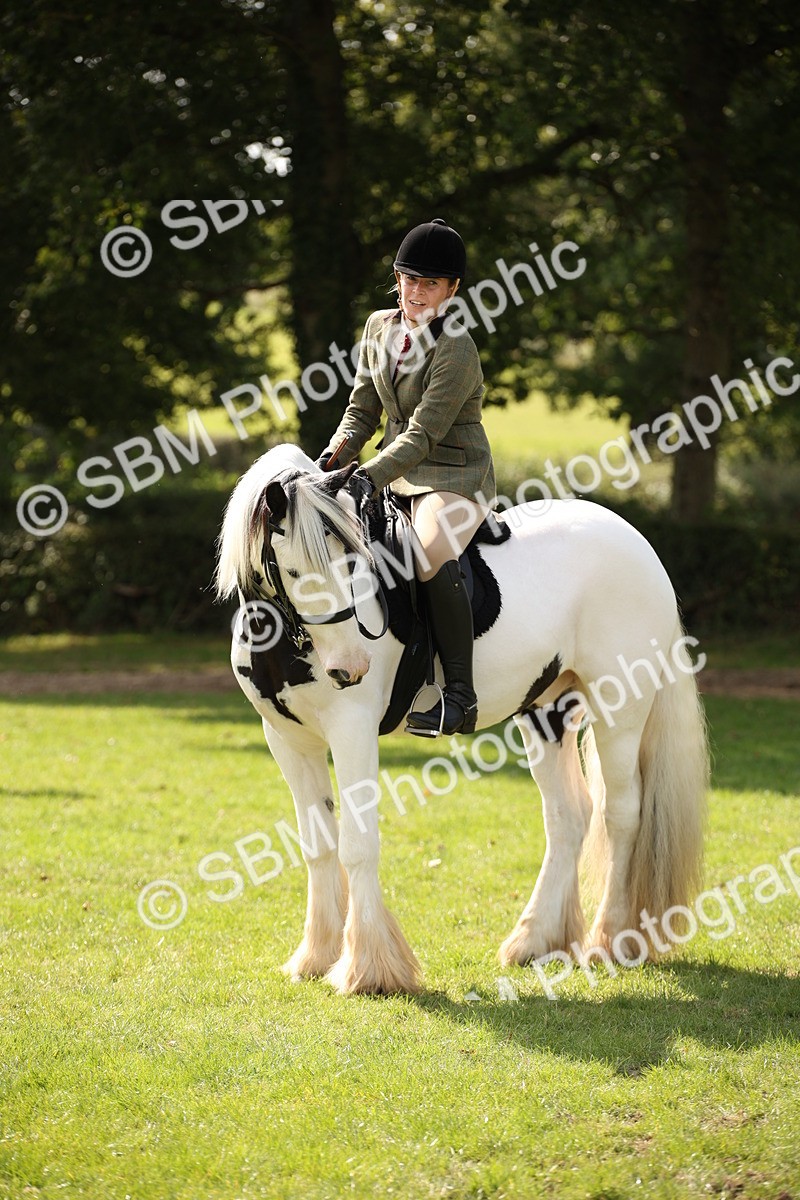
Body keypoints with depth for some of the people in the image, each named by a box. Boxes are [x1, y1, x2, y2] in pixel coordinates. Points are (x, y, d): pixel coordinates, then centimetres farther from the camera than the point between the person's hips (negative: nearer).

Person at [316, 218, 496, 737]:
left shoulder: (456, 349, -17)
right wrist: (334, 457, -7)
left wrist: (368, 478, -35)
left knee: (430, 554, -36)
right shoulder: (381, 327, 6)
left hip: (455, 476, -9)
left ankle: (461, 694, -31)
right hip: (395, 472, 9)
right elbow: (363, 410, 12)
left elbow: (423, 435, -24)